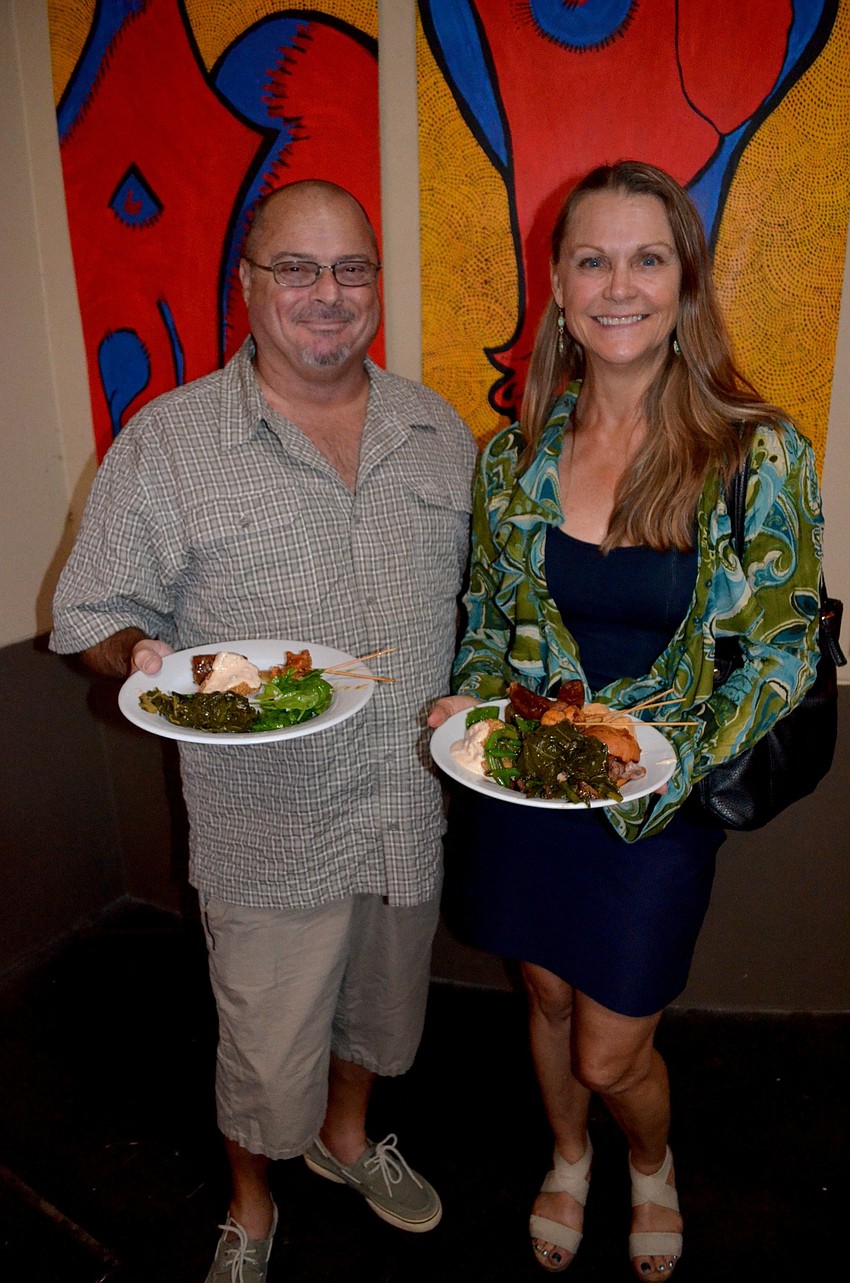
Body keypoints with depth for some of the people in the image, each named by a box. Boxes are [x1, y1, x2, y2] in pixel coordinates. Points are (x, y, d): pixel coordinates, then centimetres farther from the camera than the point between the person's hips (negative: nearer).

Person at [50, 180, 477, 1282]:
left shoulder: (439, 430, 3)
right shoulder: (167, 443, -10)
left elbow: (476, 587, 13)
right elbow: (95, 616, -5)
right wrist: (143, 660, -26)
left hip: (412, 805, 4)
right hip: (268, 827, -4)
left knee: (379, 1008, 26)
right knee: (268, 1058, 13)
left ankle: (347, 1136, 58)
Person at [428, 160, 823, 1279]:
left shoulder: (760, 455, -12)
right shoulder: (514, 452, -3)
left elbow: (784, 650, -8)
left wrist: (680, 756, -21)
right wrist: (471, 701, -10)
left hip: (661, 797, -3)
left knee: (610, 1052, 9)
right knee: (547, 995, 22)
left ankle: (653, 1168, 48)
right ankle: (569, 1161, 56)